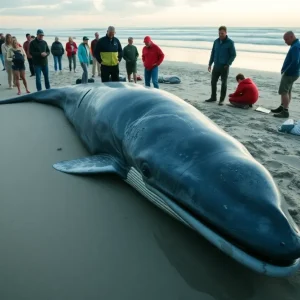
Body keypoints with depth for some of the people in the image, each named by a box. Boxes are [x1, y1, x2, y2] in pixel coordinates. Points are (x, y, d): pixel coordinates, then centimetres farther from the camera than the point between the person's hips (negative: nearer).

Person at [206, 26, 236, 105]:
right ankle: (213, 97, 22)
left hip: (224, 66, -5)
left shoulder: (230, 42, -7)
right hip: (216, 66, 5)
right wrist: (210, 64, 8)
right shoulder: (216, 41, 7)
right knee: (213, 82, 8)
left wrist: (227, 64, -14)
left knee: (224, 83, 1)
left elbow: (233, 55, -6)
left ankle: (222, 99, 9)